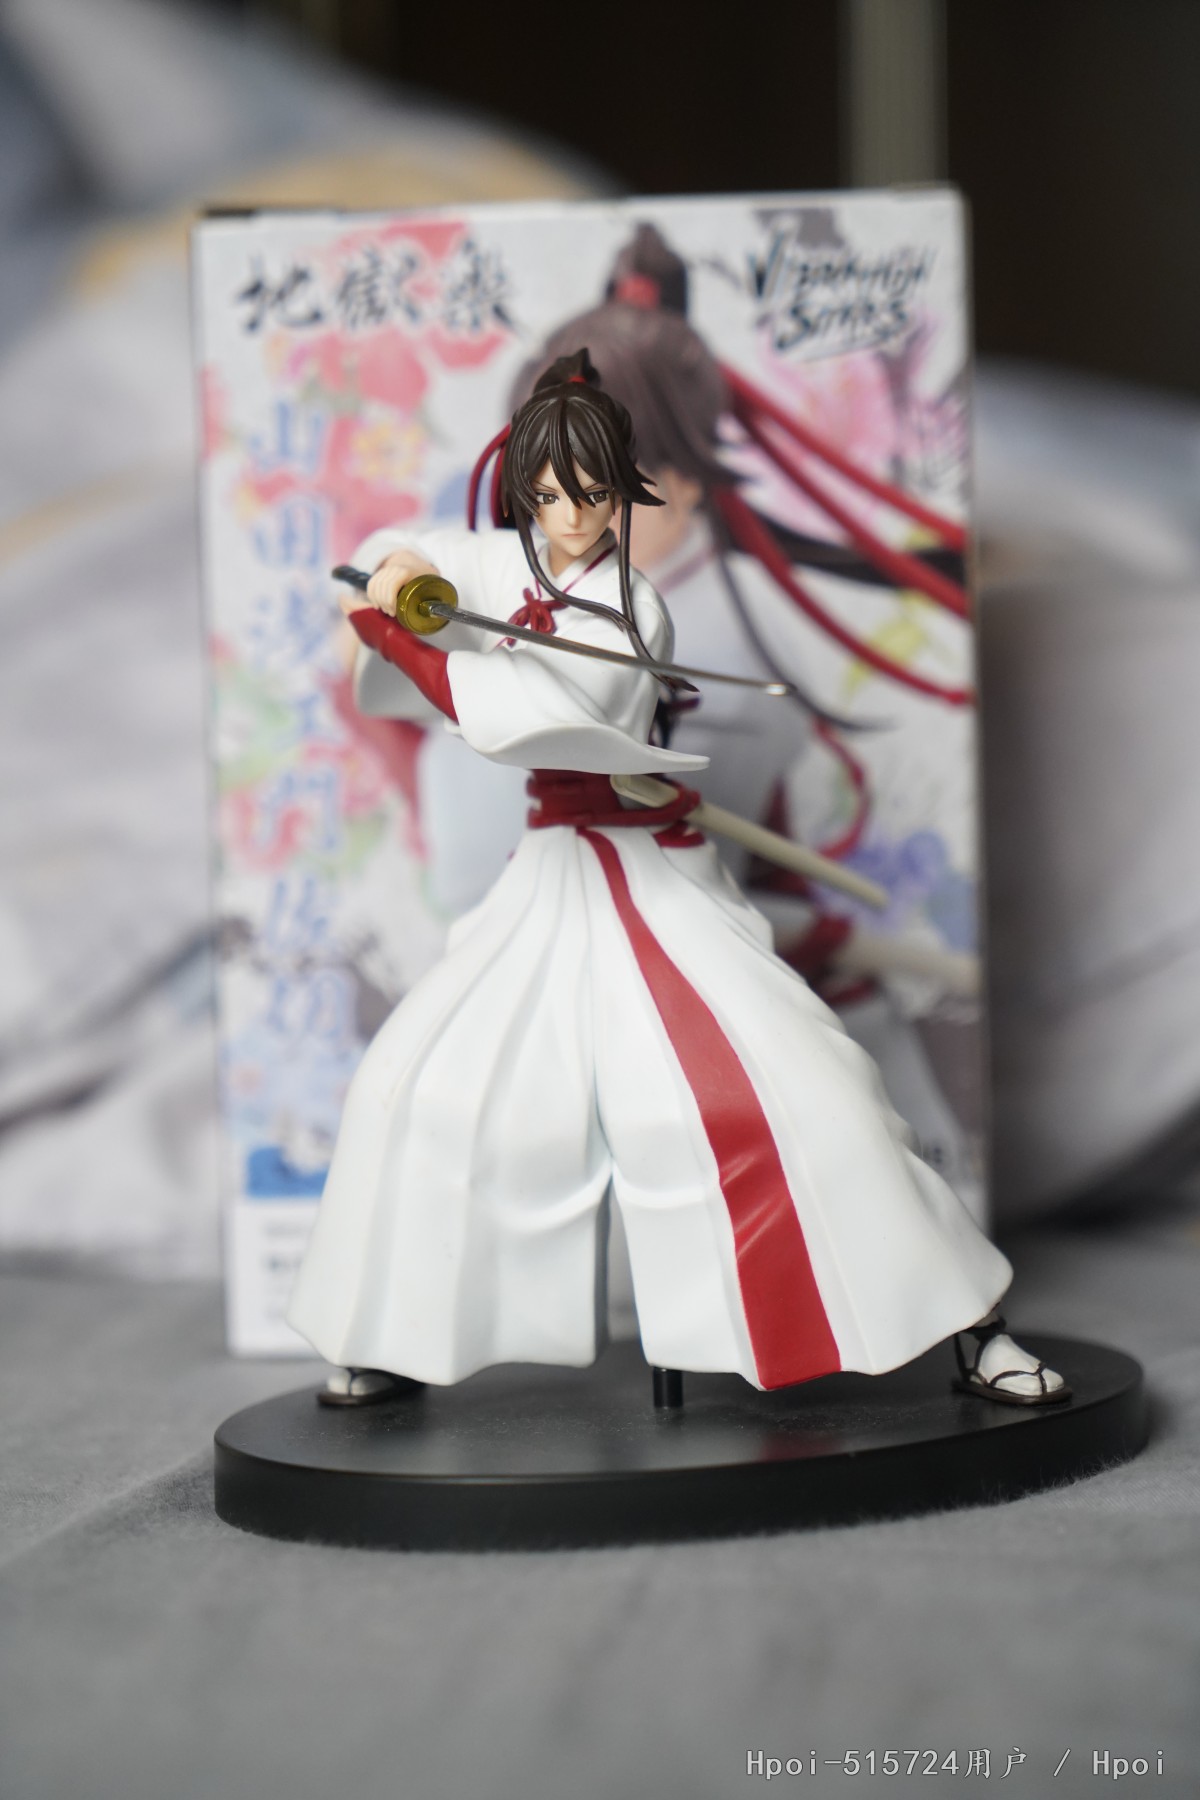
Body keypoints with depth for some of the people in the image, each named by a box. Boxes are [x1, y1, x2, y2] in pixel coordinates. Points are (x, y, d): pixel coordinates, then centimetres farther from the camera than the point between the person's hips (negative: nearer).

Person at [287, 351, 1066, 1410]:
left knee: (800, 1089, -15)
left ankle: (972, 1332, -7)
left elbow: (515, 713, -29)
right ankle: (394, 1342, 13)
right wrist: (397, 564, -2)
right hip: (555, 883, 6)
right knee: (416, 1087, -4)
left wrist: (383, 630, -20)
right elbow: (397, 553, 22)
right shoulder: (514, 566, 4)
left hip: (660, 885, -6)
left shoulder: (630, 610, -16)